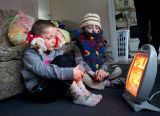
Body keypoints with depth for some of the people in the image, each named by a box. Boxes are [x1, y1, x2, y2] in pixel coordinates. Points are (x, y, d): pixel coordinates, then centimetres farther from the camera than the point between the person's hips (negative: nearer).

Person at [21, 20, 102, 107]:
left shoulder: (55, 50, 8)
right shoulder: (30, 54, -13)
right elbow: (44, 71, -30)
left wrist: (77, 69, -19)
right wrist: (70, 73, -37)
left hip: (56, 88, 7)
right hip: (39, 91, -7)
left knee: (68, 57, -7)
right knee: (61, 60, -25)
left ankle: (82, 89, -14)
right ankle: (77, 95, -23)